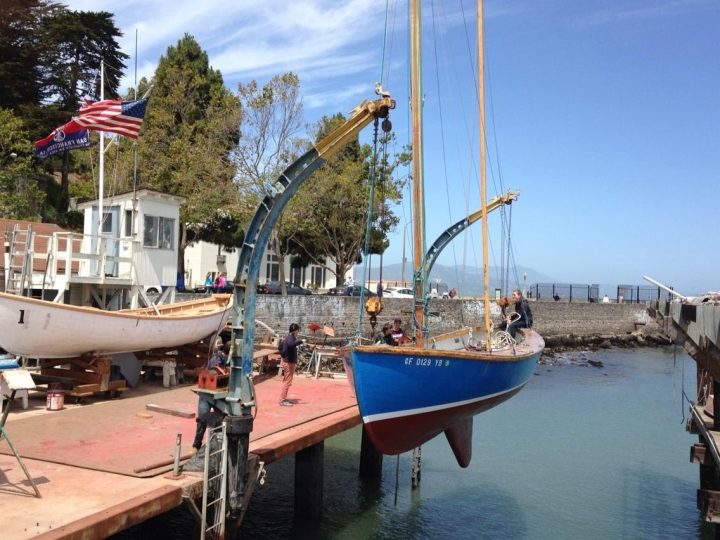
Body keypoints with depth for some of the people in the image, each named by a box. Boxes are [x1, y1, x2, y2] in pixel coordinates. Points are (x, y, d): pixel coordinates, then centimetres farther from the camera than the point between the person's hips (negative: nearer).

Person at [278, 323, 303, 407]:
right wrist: (300, 341, -34)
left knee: (286, 381, 18)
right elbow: (290, 344, -41)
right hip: (289, 363, -10)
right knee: (287, 382, -6)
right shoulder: (290, 337, -16)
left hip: (286, 361, 10)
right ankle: (282, 400, -3)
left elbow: (280, 348, 22)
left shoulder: (288, 337, 13)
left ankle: (284, 398, 26)